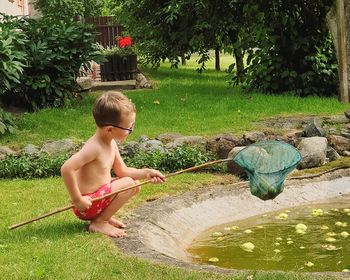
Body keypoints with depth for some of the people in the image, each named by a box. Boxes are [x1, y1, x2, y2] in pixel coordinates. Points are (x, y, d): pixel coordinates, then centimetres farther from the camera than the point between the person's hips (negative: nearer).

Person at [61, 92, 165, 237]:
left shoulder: (111, 143, 4)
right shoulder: (94, 147, -26)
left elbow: (122, 171, 14)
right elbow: (66, 168, -35)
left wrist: (145, 173, -1)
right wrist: (77, 200, -29)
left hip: (101, 192, 9)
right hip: (88, 203, -9)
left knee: (135, 184, 11)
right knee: (128, 184, -16)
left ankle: (103, 216, 9)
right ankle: (99, 223, -9)